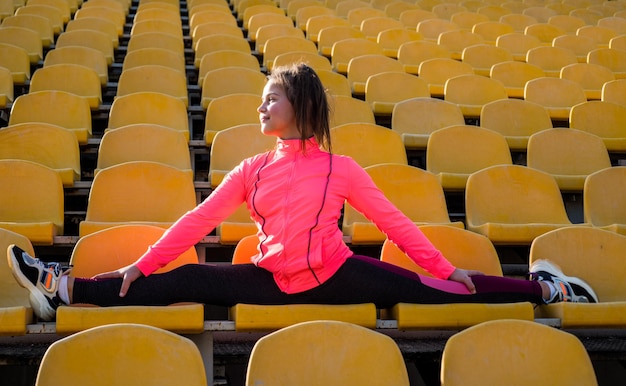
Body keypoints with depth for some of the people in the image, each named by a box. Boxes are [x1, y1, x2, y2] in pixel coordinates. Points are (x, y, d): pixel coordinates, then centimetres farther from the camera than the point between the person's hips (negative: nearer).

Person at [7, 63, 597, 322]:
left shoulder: (340, 168, -7)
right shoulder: (252, 171, 2)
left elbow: (391, 220, -4)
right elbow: (199, 219, 2)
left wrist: (446, 267, -4)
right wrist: (142, 264, -2)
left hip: (337, 275, -2)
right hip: (274, 283, 3)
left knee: (430, 291, -10)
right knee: (184, 282, -8)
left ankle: (544, 287, 5)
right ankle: (65, 290, -7)